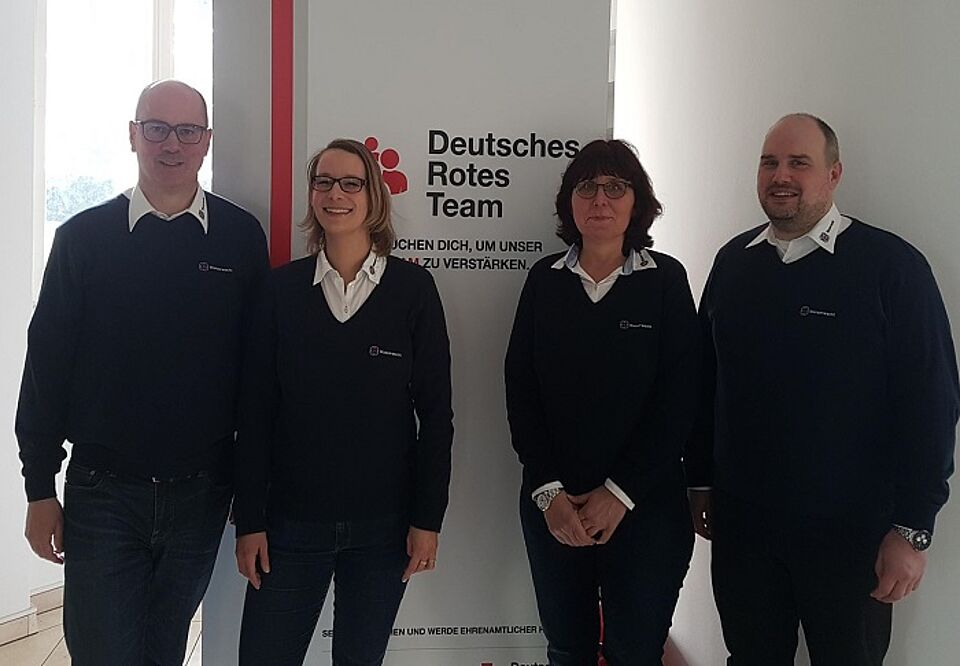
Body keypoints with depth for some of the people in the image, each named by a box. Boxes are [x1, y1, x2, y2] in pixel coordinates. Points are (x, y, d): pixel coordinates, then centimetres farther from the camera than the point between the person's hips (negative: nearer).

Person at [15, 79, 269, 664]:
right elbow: (47, 363, 0)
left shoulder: (242, 237, 0)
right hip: (101, 492, -1)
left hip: (201, 491, 1)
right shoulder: (84, 237, -1)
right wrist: (41, 489, -1)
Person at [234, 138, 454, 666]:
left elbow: (435, 412, -2)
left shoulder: (413, 287, -3)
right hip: (291, 520, 1)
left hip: (384, 524, -1)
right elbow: (256, 411, 1)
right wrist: (249, 520, -2)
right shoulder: (282, 288, 0)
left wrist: (428, 519, -5)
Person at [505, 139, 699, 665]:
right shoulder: (544, 279, 4)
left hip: (644, 504, -2)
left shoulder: (665, 279, -2)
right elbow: (520, 389, 1)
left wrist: (619, 493, -11)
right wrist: (548, 491, -7)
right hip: (552, 504, 2)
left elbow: (678, 398, -7)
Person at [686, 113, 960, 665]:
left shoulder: (892, 266, -9)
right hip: (741, 519, 4)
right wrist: (701, 481, 11)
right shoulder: (734, 262, 4)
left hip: (849, 530, -3)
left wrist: (912, 529, -13)